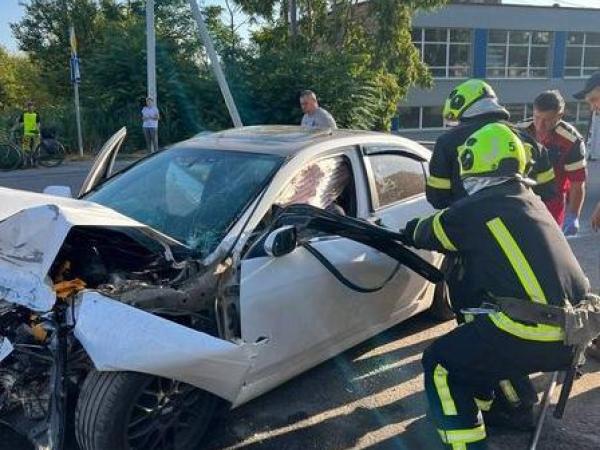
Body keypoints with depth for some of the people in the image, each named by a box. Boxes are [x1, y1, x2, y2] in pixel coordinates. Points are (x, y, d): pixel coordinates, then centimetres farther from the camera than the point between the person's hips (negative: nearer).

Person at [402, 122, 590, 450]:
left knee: (440, 364, 7)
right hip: (572, 332, 9)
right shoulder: (530, 202, 17)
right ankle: (480, 401, 47)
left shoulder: (473, 208, -5)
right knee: (476, 338, 30)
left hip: (531, 335, -8)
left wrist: (408, 231, 36)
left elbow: (424, 234, 13)